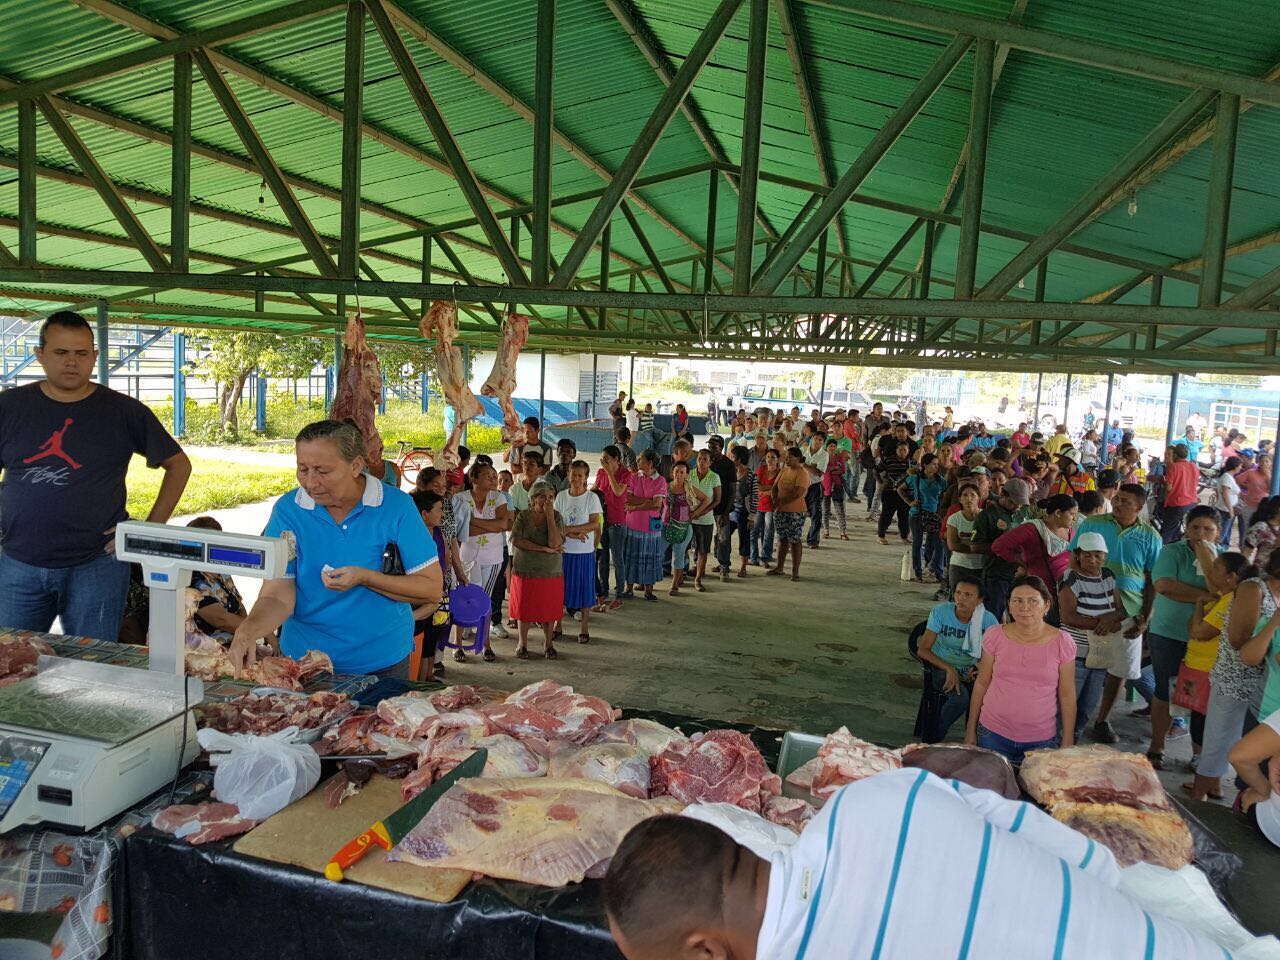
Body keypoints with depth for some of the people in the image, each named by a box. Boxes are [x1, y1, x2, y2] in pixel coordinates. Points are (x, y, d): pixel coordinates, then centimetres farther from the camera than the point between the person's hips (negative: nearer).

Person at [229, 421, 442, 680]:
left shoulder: (396, 506, -14)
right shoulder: (287, 510, -9)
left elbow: (433, 589, -13)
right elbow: (277, 596, -12)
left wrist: (365, 578, -24)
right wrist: (247, 631, -32)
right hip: (303, 659, 1)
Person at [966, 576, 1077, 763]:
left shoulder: (1062, 642, -5)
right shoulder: (995, 636, -3)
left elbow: (1067, 697, 1)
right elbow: (981, 684, 5)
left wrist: (1067, 744, 1)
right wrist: (971, 730, 7)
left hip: (1042, 740, -1)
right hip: (993, 734, 1)